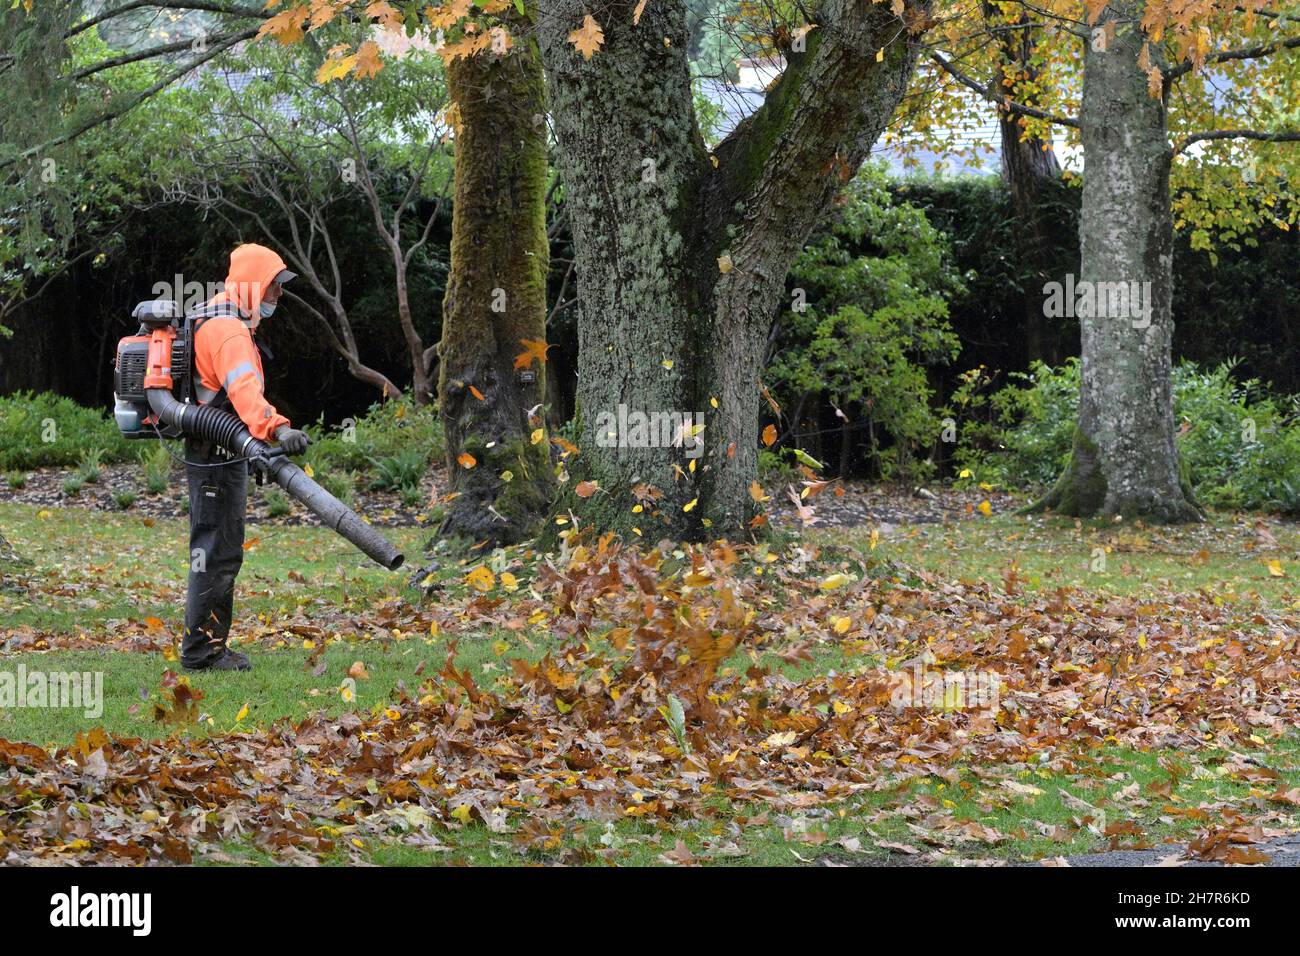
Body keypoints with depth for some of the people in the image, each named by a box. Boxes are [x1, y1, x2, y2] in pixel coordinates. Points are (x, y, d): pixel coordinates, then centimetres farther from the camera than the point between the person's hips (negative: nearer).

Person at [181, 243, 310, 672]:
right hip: (217, 456, -11)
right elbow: (244, 387, -36)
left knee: (221, 551, 14)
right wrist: (277, 428, -51)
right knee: (218, 552, -8)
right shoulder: (227, 330, -18)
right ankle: (201, 649, -5)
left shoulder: (216, 321, 18)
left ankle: (208, 646, 20)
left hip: (216, 454, 11)